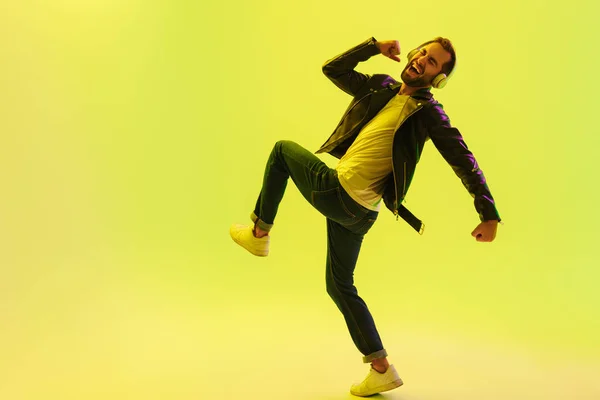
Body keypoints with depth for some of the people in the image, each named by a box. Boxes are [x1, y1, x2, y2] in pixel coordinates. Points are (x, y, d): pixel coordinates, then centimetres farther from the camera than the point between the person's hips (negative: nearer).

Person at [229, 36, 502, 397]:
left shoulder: (427, 112, -9)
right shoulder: (381, 88, 11)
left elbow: (464, 161, -14)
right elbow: (333, 69, 16)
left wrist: (489, 214, -22)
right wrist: (375, 46, 7)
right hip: (357, 211, 7)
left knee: (283, 149, 11)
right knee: (340, 286, 16)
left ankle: (259, 232, 18)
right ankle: (381, 368, 19)